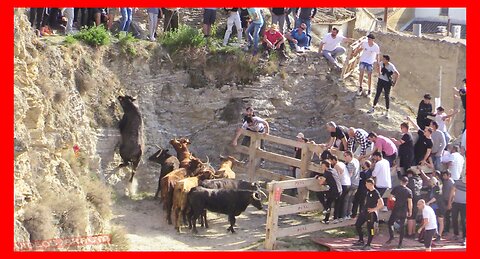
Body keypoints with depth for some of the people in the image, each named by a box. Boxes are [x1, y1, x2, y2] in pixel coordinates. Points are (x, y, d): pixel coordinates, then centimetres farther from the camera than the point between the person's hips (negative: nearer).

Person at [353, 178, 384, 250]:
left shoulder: (375, 193, -17)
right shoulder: (368, 191, 8)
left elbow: (381, 204, -21)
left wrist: (373, 209, -18)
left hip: (371, 213, -10)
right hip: (365, 211, 10)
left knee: (370, 229, -1)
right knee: (357, 225, 14)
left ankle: (368, 245, 8)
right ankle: (361, 241, 26)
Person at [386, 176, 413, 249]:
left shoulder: (396, 188, -3)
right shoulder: (409, 191, 0)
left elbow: (390, 197, -5)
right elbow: (410, 202, -3)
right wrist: (410, 211, 7)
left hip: (396, 210, -2)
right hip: (404, 211, 2)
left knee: (390, 223, 10)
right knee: (402, 226, 10)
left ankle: (391, 236, -13)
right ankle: (400, 243, 9)